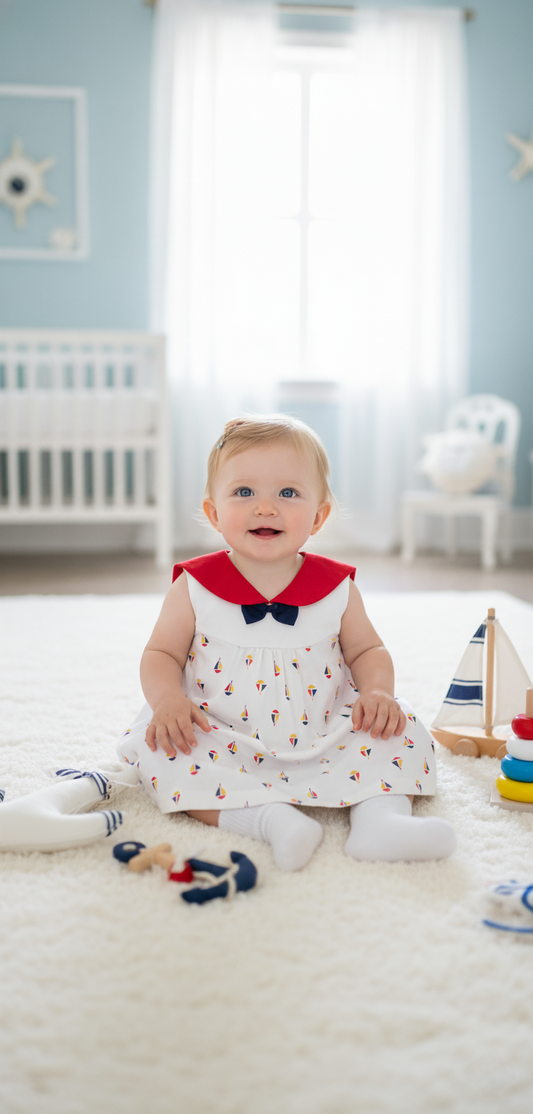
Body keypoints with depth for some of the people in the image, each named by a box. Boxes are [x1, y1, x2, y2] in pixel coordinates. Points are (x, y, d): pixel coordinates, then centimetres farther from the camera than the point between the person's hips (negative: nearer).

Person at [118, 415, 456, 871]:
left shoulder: (336, 588, -1)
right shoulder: (195, 587, -4)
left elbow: (367, 650, 10)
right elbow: (161, 654, 2)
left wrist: (378, 692, -11)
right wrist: (168, 700, -19)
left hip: (320, 740, 1)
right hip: (224, 743, -1)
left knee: (400, 729, -14)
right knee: (161, 748, -28)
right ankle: (269, 818, -38)